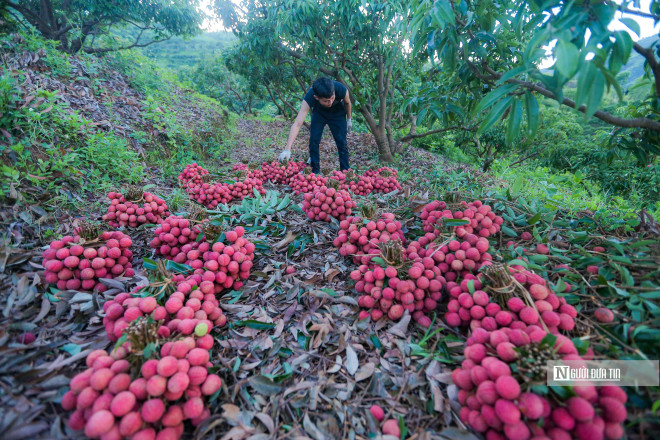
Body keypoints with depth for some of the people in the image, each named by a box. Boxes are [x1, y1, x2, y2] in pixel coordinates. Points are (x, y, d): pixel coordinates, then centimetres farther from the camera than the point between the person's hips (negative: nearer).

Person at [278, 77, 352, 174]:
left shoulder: (341, 90, -37)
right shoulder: (309, 98, -40)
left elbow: (347, 103, -11)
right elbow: (297, 124, -46)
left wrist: (349, 119, 3)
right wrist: (287, 149, -55)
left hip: (338, 114, 0)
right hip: (319, 113, 0)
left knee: (342, 143, -8)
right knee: (313, 141, -12)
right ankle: (315, 172, 5)